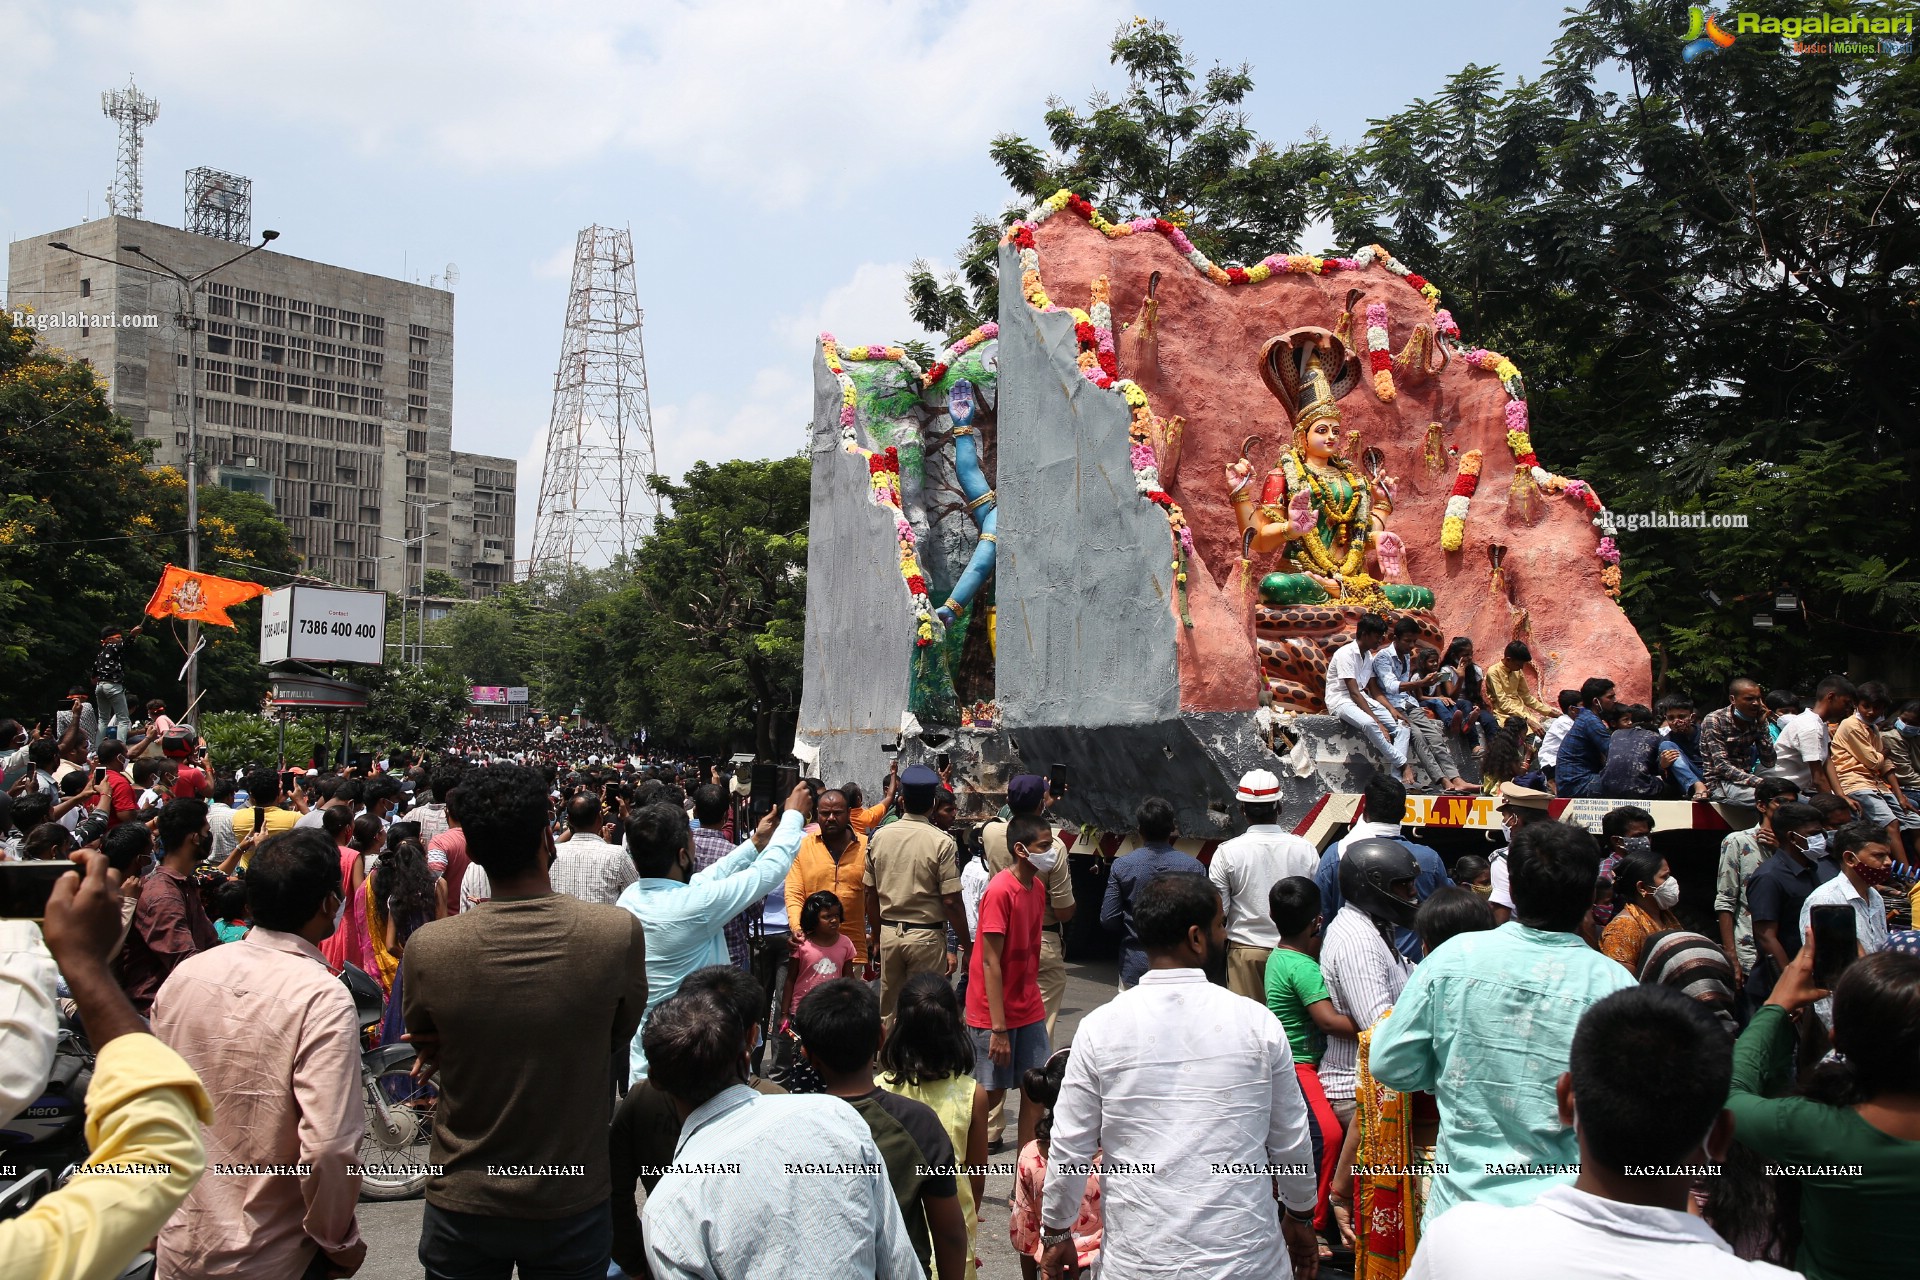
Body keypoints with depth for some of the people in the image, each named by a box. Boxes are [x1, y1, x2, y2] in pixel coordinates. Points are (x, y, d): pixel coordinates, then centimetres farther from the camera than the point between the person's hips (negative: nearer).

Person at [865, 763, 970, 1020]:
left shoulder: (879, 836, 2)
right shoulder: (942, 842, -12)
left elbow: (871, 895, 8)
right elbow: (951, 902, -13)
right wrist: (967, 946, -4)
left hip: (889, 933, 4)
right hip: (927, 936, -4)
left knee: (888, 1012, 13)